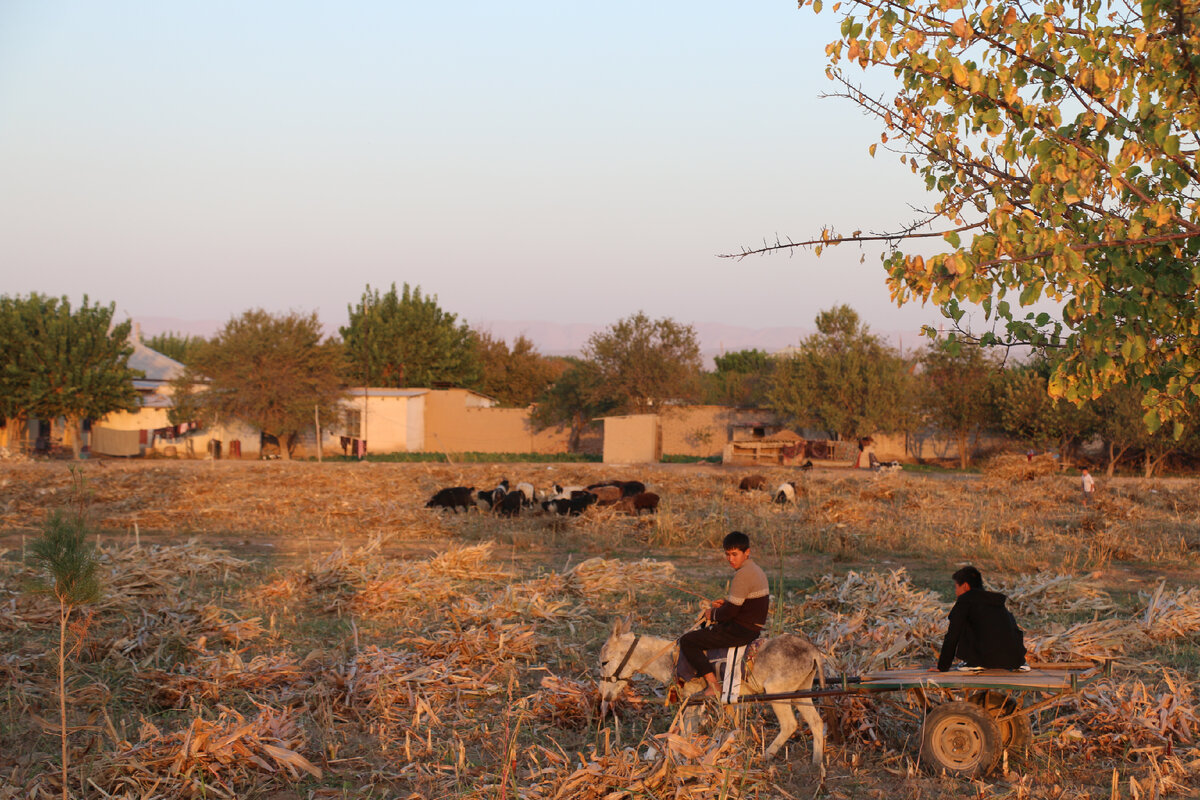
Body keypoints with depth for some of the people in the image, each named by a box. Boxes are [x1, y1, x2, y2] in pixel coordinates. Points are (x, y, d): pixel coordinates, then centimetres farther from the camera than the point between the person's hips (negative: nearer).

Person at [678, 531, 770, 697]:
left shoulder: (742, 575, -20)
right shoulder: (757, 570, 12)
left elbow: (730, 612, -20)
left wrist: (713, 614, -2)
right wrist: (725, 603, 11)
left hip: (740, 631, -11)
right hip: (754, 629, 11)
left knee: (687, 641, -8)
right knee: (701, 631, 31)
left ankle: (713, 685, -13)